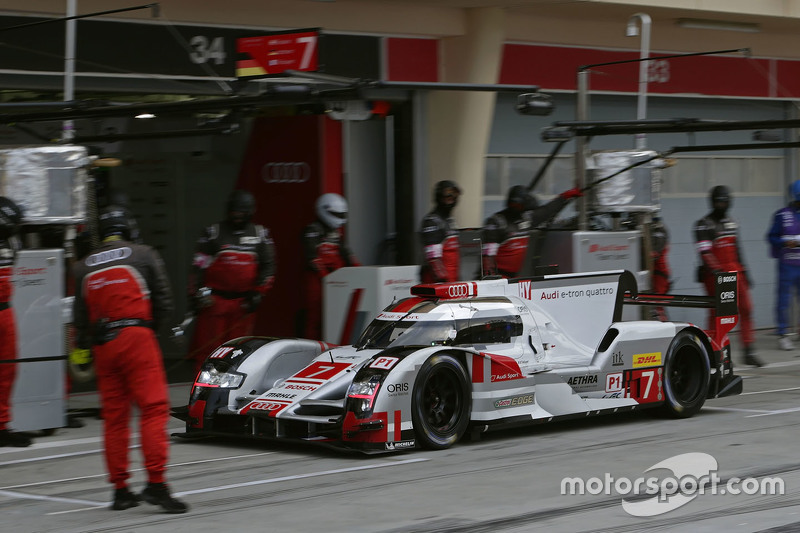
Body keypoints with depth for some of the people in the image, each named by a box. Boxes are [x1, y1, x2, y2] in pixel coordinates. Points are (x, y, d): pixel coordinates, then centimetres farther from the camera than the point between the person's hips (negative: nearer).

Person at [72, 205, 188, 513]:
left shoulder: (84, 267, 13)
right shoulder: (143, 255, 4)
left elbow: (80, 317, 10)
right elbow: (163, 302, 3)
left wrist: (82, 350, 20)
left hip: (102, 345, 5)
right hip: (136, 337, -5)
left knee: (114, 416, 10)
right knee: (154, 408, -8)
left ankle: (120, 489, 13)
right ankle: (156, 483, -19)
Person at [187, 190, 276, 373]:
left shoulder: (260, 234, 8)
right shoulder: (213, 233, 3)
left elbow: (267, 266, 8)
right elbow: (199, 266, 2)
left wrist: (258, 292, -3)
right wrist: (195, 294, -5)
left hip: (244, 301, 2)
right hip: (214, 300, -2)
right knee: (208, 345, -6)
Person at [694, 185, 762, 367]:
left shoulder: (732, 224, 17)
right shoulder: (704, 225, -5)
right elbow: (704, 251, -16)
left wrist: (744, 273, 22)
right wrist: (716, 270, -26)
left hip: (734, 273, 6)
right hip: (714, 276, -6)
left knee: (745, 309, -1)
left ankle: (749, 352, 2)